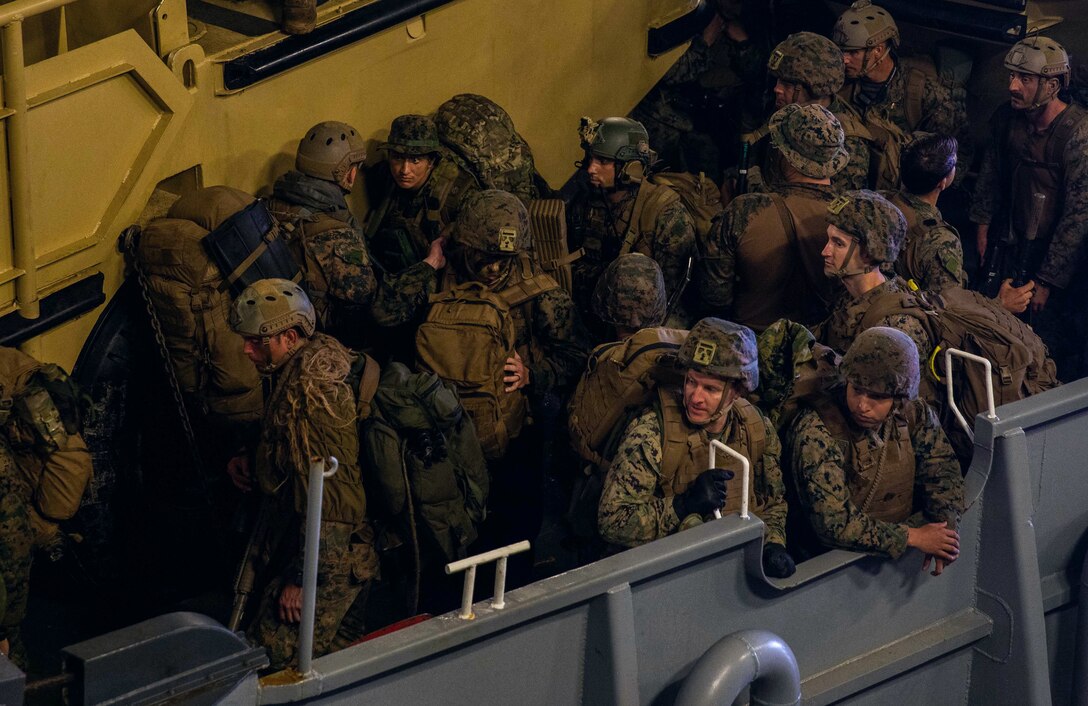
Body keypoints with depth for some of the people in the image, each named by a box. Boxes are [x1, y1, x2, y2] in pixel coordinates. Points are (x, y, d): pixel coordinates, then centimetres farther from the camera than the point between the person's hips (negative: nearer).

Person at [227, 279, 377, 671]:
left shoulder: (311, 392, -24)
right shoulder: (294, 375, 9)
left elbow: (326, 494, -26)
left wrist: (301, 577, -22)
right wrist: (251, 462, 8)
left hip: (330, 561, -10)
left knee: (272, 664, -12)